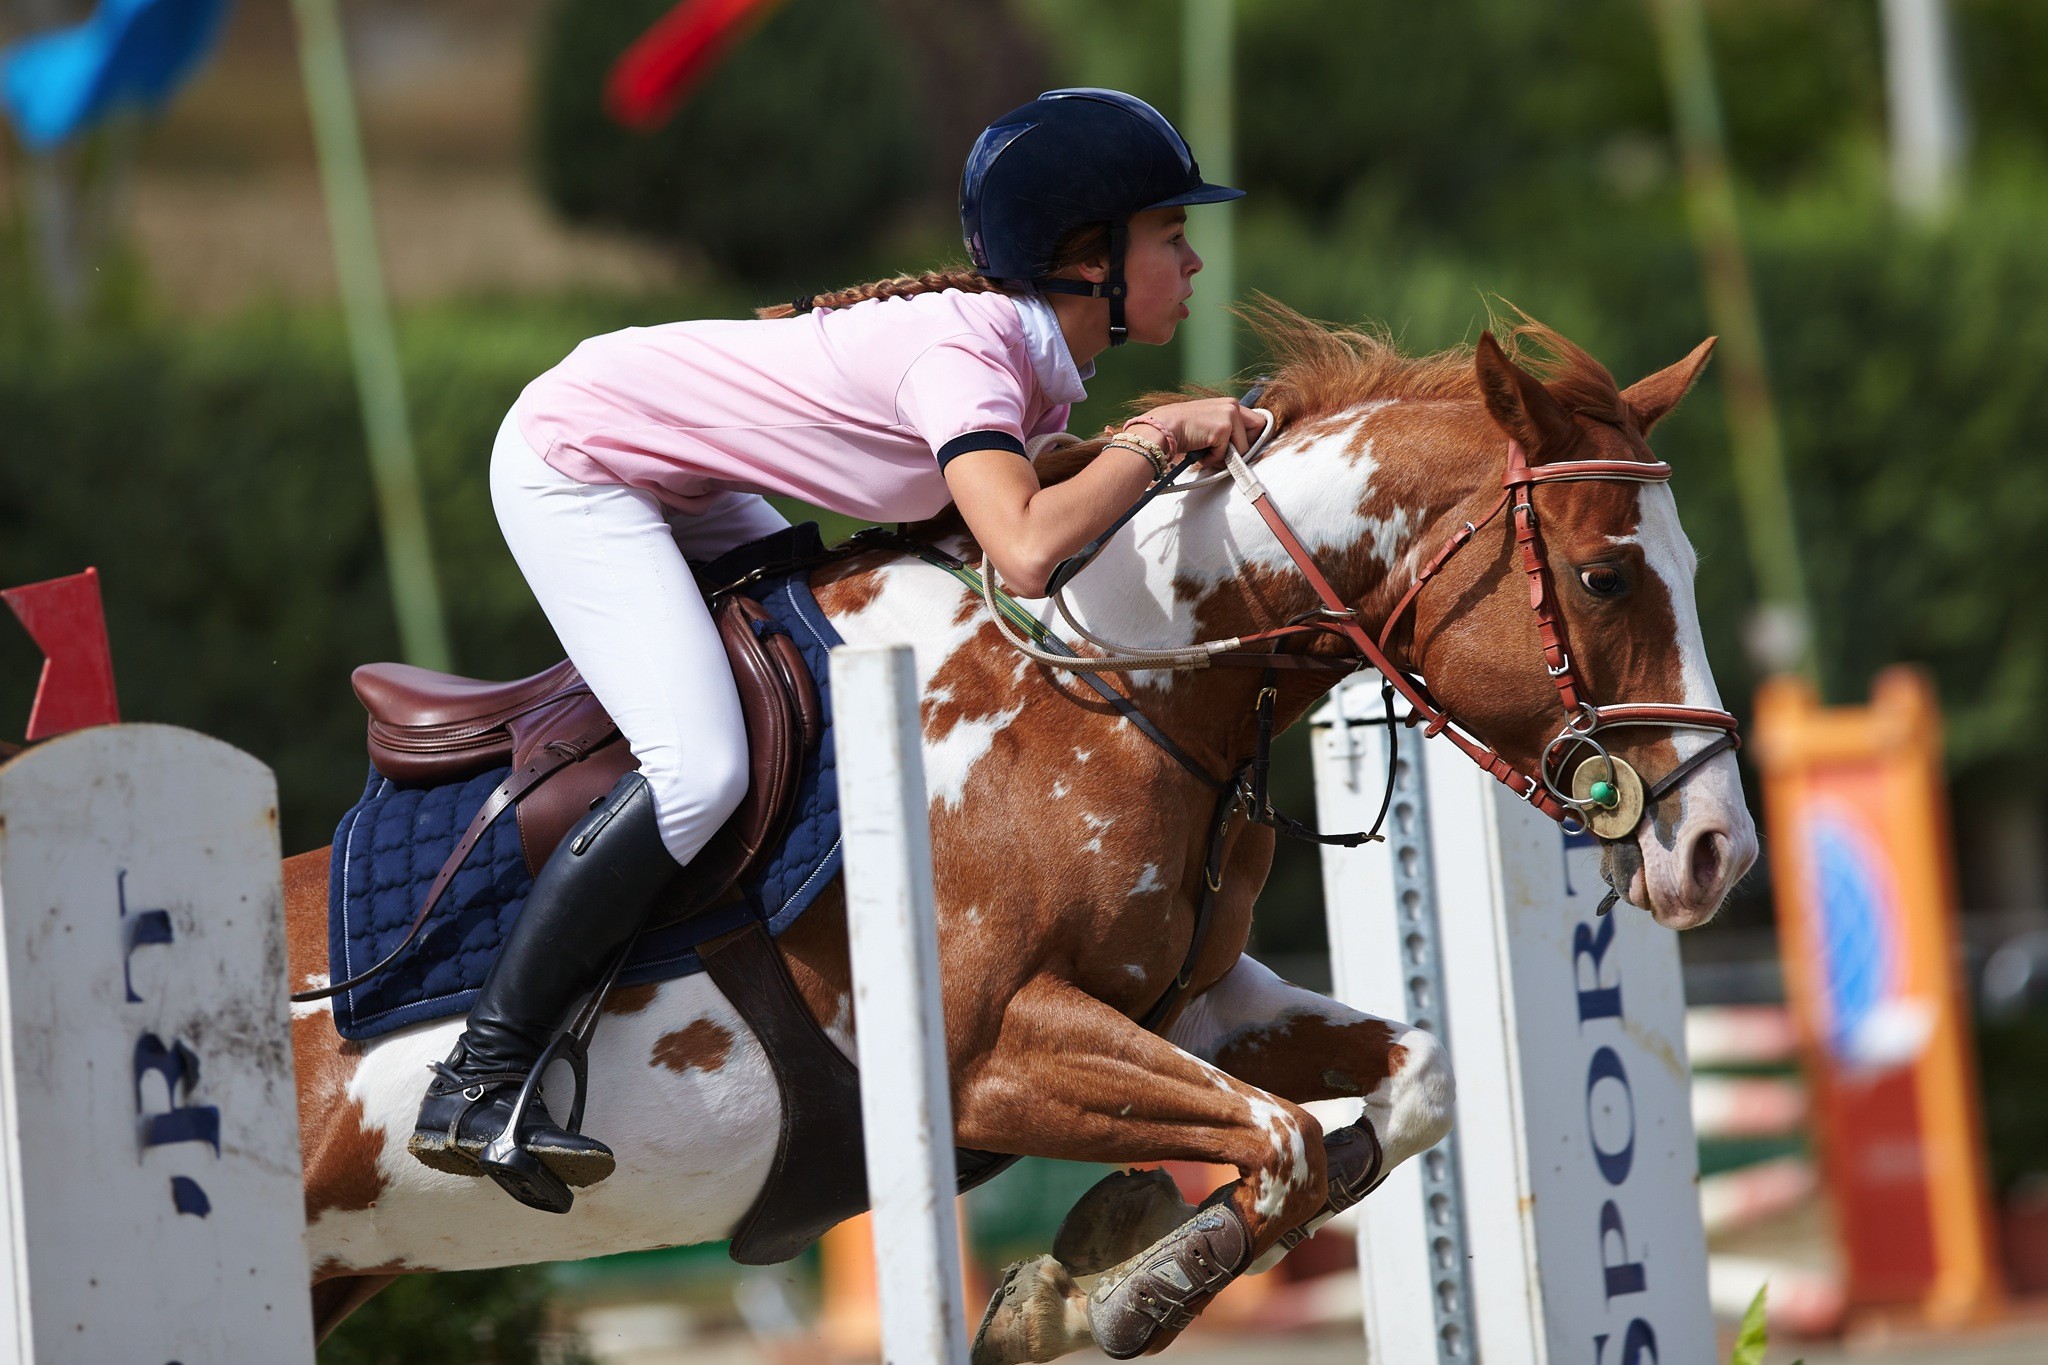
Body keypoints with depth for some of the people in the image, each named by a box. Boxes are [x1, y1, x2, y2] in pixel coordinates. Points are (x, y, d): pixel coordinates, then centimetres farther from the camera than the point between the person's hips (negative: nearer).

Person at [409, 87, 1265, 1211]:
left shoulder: (1039, 362, 1)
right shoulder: (963, 351, -28)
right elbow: (1024, 555, -43)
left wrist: (1183, 444, -7)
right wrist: (1157, 441, -30)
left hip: (674, 482, 10)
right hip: (569, 464, -10)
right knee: (699, 769, -22)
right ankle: (477, 1086, -17)